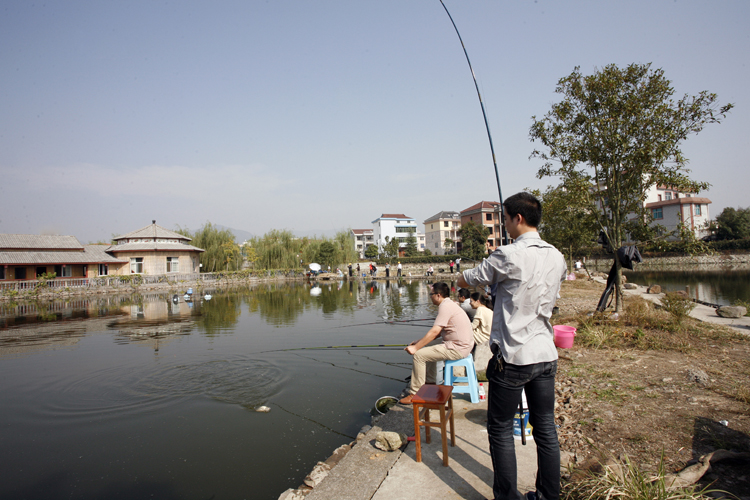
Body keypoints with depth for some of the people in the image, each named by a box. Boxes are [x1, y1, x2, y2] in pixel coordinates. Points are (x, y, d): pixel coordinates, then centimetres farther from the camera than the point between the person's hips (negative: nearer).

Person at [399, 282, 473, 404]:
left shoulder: (445, 306, -16)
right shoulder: (449, 304, 15)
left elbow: (434, 332, -21)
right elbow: (438, 332, 18)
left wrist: (416, 347, -15)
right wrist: (419, 342, 14)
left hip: (457, 348, -11)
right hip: (462, 345, 11)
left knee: (419, 355, -10)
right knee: (428, 350, 26)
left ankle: (414, 393, -3)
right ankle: (430, 382, 31)